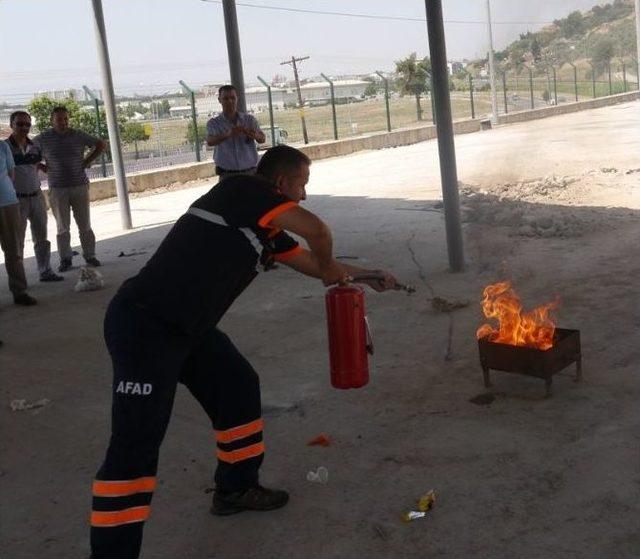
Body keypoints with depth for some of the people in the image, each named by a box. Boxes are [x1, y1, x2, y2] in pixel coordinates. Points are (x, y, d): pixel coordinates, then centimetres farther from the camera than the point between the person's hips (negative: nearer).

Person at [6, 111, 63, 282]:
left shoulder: (34, 146, 6)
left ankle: (45, 271, 19)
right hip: (17, 199, -5)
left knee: (41, 238, 10)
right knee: (17, 241, 1)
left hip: (37, 196, 5)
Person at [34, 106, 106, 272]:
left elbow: (102, 144, 11)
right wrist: (41, 167, 2)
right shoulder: (43, 139, 0)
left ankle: (90, 255, 15)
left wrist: (88, 161, 4)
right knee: (62, 227, 2)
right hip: (57, 189, -1)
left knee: (85, 224, 5)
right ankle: (65, 259, 9)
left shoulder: (78, 135, 1)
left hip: (80, 185, 1)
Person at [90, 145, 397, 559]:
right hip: (143, 324, -10)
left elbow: (309, 262, 29)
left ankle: (235, 488, 37)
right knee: (136, 444, -13)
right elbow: (317, 231, -20)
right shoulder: (241, 190, -11)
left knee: (239, 387, 21)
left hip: (187, 326, 10)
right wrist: (330, 268, 0)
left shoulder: (264, 229, 15)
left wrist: (366, 275, 35)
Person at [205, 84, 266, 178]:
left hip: (250, 172, 2)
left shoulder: (249, 119, 4)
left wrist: (255, 135, -33)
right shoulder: (213, 123, 0)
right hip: (227, 174, -2)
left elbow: (262, 139, -7)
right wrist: (228, 134, -38)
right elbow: (210, 141, -18)